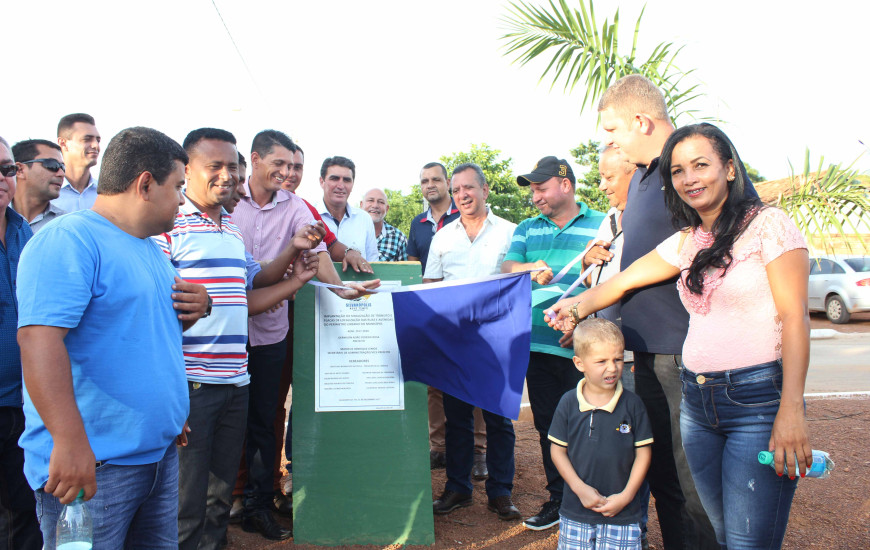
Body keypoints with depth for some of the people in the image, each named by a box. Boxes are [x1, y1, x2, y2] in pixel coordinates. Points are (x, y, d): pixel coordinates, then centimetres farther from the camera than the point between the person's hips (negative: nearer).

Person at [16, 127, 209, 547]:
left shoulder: (151, 249, 15)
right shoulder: (68, 240, -15)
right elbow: (39, 339, -26)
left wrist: (194, 308, 6)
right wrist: (70, 441, -32)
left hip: (161, 451, 9)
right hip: (92, 466, -9)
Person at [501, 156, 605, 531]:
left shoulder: (603, 225, 2)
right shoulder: (528, 229, 16)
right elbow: (506, 268, 4)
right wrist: (530, 269, -19)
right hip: (539, 346, 5)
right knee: (548, 426, 12)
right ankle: (558, 498, 27)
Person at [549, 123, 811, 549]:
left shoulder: (768, 224, -4)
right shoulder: (685, 242, 13)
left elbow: (794, 317, -10)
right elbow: (624, 281, 21)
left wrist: (791, 410, -16)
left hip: (758, 400, -5)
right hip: (697, 402, 6)